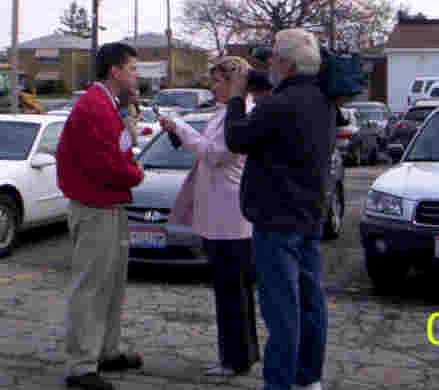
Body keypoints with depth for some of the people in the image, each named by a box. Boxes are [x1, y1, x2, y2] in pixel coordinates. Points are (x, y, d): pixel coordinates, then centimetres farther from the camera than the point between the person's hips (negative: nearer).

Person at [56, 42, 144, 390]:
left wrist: (130, 167, -4)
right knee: (90, 289, -5)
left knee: (113, 284, 19)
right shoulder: (93, 108, -20)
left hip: (112, 208, 11)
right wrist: (136, 174, -7)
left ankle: (108, 352, 31)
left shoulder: (105, 105, 16)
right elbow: (107, 166, -25)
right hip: (96, 211, -11)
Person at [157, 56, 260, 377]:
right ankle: (244, 351, 27)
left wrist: (179, 128, -12)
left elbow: (214, 153, -19)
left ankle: (236, 359, 7)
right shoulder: (225, 112, 16)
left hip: (230, 218, -10)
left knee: (232, 289, -2)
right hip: (217, 216, 10)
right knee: (232, 288, 16)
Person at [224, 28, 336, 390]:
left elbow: (236, 139, -9)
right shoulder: (323, 102, 8)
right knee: (310, 301, 13)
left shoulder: (280, 105, -20)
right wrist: (255, 95, 13)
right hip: (311, 217, 9)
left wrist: (237, 96, 4)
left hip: (278, 222, -9)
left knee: (281, 306, -4)